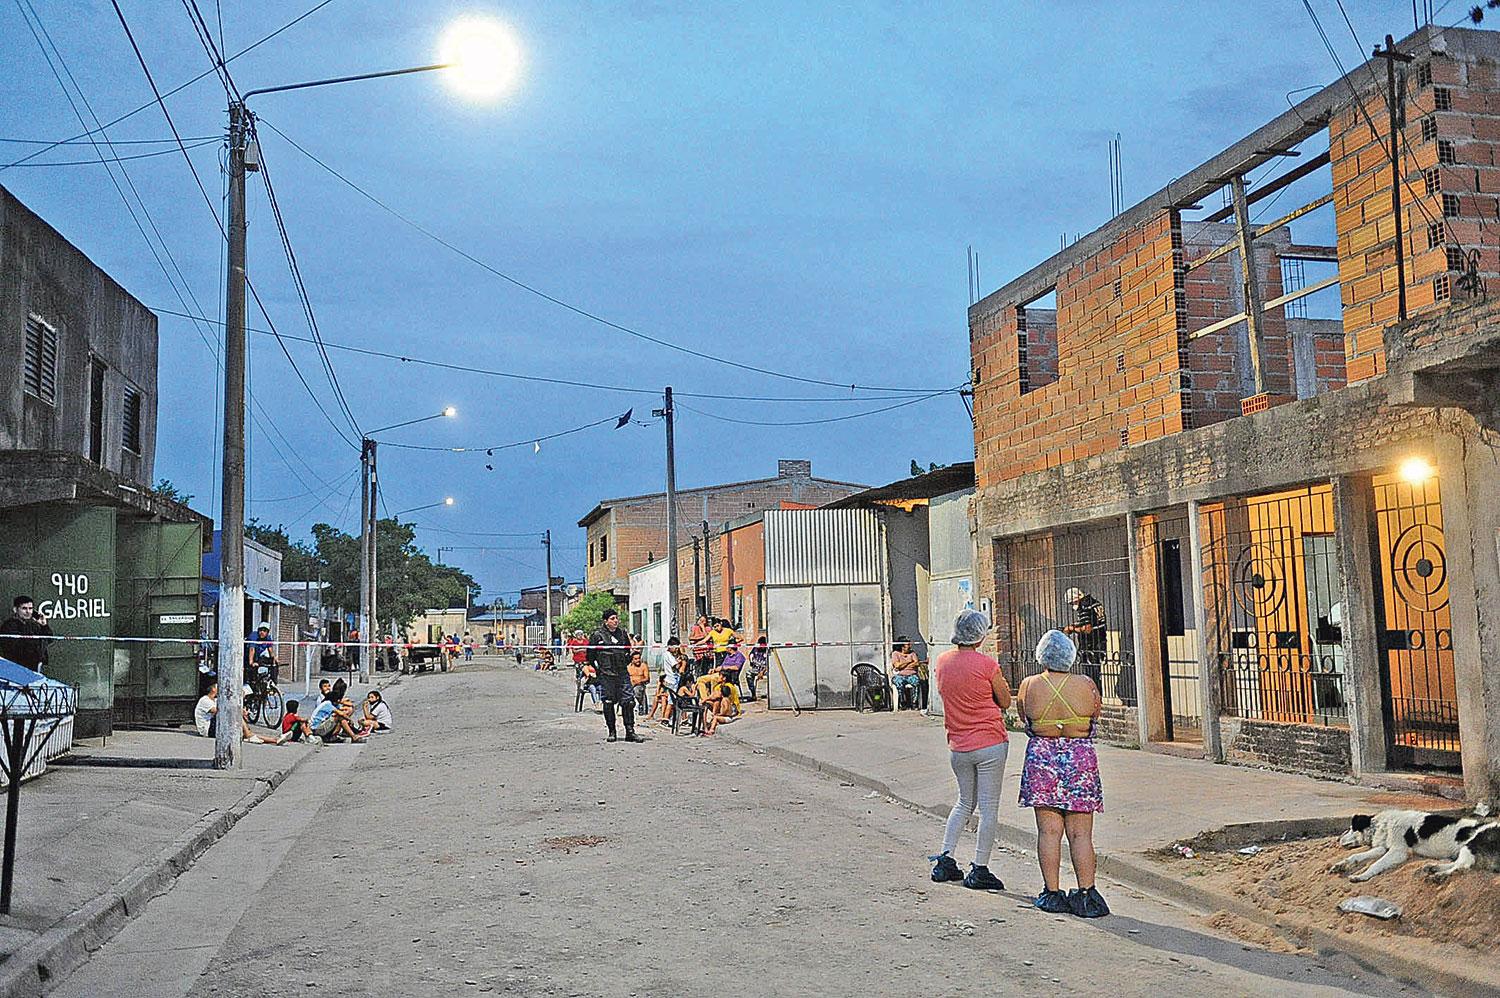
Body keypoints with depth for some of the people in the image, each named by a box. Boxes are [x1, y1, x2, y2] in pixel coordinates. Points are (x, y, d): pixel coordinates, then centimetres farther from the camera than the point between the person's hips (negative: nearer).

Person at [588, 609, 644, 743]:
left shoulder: (622, 633, 10)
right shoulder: (598, 635, -3)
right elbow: (590, 654, 3)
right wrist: (597, 669, 1)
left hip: (622, 673, 3)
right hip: (606, 675, -3)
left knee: (629, 701, -3)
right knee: (608, 703, 2)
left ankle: (630, 731, 3)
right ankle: (612, 732, 13)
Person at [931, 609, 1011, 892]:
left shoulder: (942, 661, 2)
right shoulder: (986, 664, -14)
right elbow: (1005, 701, -3)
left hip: (957, 746, 6)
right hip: (990, 743, -6)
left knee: (965, 802, 21)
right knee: (989, 807, 4)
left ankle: (945, 860, 18)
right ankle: (979, 870, 7)